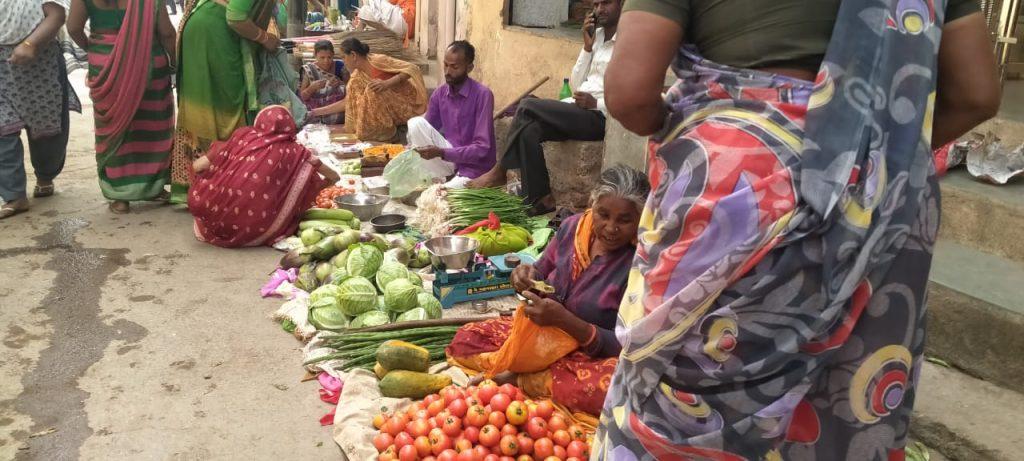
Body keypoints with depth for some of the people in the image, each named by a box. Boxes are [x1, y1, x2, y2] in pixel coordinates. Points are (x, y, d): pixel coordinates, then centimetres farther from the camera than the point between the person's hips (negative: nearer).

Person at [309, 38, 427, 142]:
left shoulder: (378, 60, -16)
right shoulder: (357, 77, 5)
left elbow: (411, 68, -21)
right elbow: (347, 102, 10)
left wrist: (387, 83, -33)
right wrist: (320, 111, 8)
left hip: (404, 105, -7)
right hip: (388, 110, 7)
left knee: (373, 91, -25)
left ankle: (386, 132, -11)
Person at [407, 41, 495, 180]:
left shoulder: (483, 95, -17)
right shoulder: (439, 94, 1)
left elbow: (481, 148, -23)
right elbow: (424, 131, 9)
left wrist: (441, 153, -30)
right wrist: (415, 145, -14)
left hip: (474, 168, -6)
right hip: (449, 161, 6)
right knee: (416, 123, -12)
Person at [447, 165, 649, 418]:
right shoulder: (572, 227, -7)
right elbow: (543, 275, 9)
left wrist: (564, 320, -33)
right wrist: (529, 276, -17)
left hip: (593, 356, -4)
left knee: (612, 384, -39)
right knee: (464, 340, -8)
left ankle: (519, 379, -21)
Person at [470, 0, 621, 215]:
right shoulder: (595, 37, 19)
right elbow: (575, 85, 16)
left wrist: (596, 103, -21)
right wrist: (587, 47, 5)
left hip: (601, 117, -7)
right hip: (578, 112, 7)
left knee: (528, 106, -21)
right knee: (529, 130, -20)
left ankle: (500, 171, -6)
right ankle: (540, 200, -17)